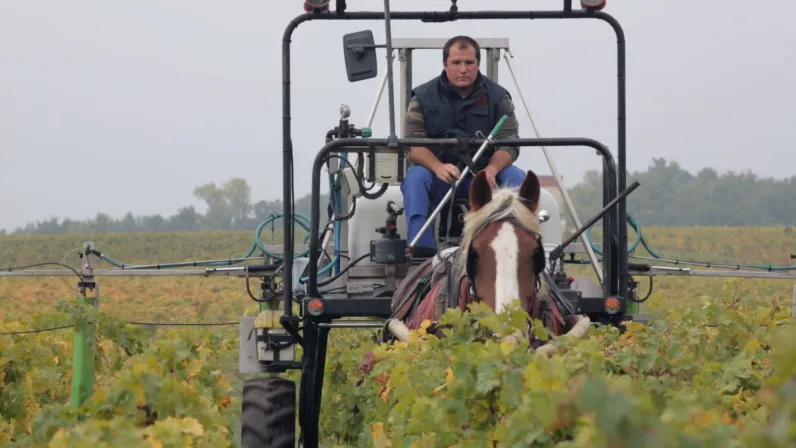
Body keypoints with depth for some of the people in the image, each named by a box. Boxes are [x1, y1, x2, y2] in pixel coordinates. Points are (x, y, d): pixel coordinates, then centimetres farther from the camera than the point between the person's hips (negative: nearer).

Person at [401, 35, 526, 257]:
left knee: (516, 178, -26)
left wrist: (491, 169, -29)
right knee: (415, 177, -31)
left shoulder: (498, 96, 4)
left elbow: (508, 143, -6)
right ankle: (421, 248, -41)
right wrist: (438, 167, -31)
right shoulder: (423, 97, 1)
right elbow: (413, 144, -9)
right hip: (439, 178, -1)